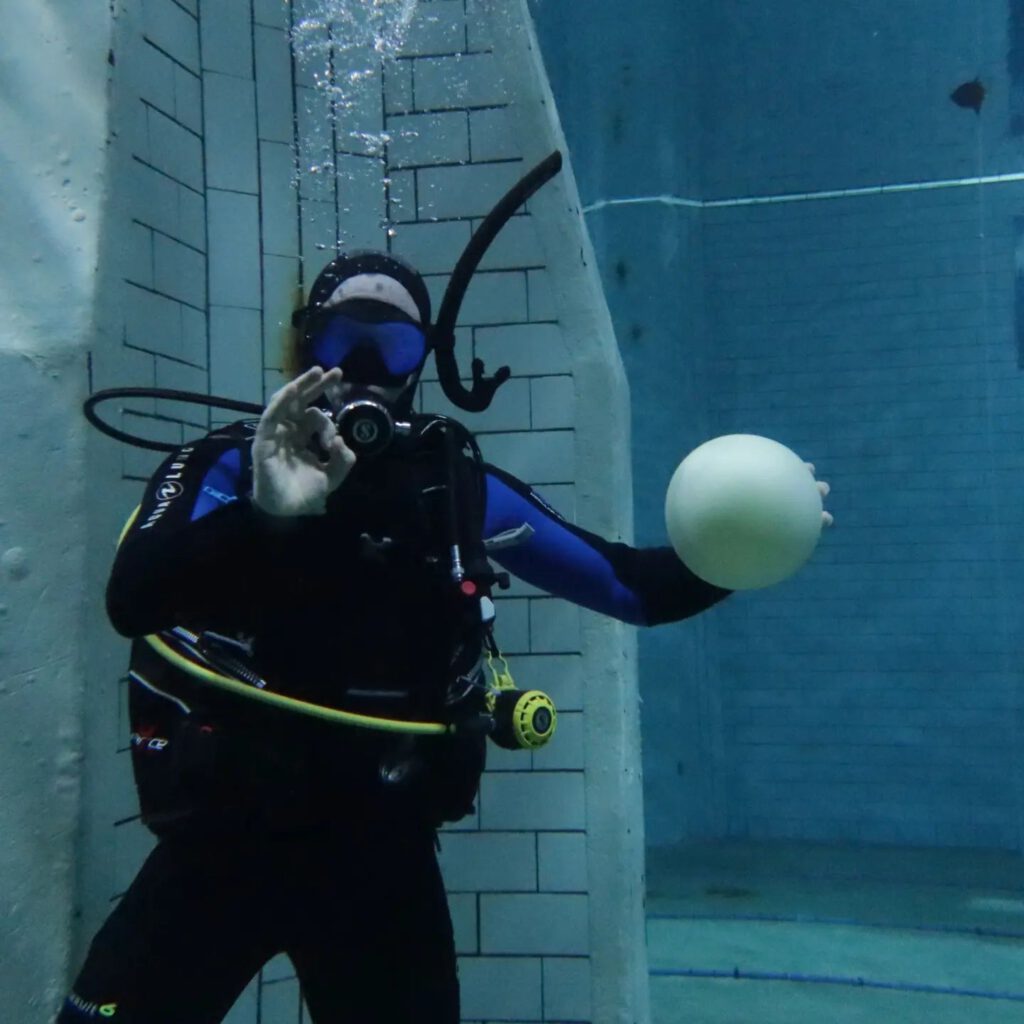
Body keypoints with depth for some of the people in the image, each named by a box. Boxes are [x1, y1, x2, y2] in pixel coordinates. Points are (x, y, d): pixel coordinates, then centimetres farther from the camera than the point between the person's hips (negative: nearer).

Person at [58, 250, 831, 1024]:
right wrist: (262, 515, -42)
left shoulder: (461, 486, -2)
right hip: (225, 839, -1)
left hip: (384, 852, 2)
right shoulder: (231, 463, -8)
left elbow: (630, 584, 1)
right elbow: (133, 602, -26)